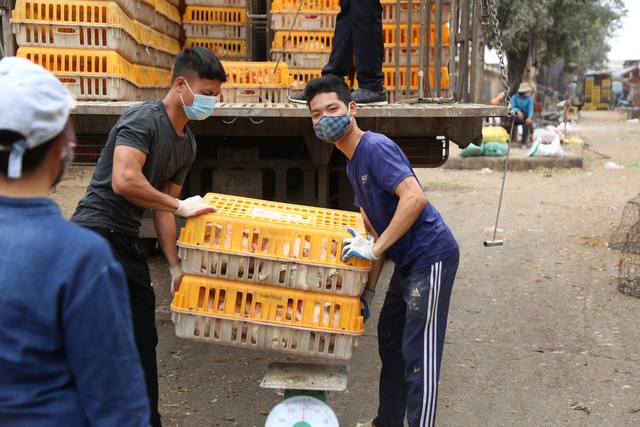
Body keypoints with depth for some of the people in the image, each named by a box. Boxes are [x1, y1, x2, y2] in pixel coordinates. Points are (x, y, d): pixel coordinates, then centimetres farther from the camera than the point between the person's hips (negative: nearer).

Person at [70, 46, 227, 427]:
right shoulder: (144, 118, -14)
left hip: (128, 241, 9)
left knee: (143, 341, 13)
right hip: (96, 234, -9)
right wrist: (182, 205, -20)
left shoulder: (188, 144, 13)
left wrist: (176, 267, 10)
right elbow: (124, 181, -28)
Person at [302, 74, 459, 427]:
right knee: (390, 340, 20)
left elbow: (415, 199, -29)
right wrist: (367, 291, 11)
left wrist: (374, 248, -24)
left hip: (430, 258, -10)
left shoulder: (375, 147, -16)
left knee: (419, 355, -6)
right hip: (407, 262, 10)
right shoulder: (353, 165, 13)